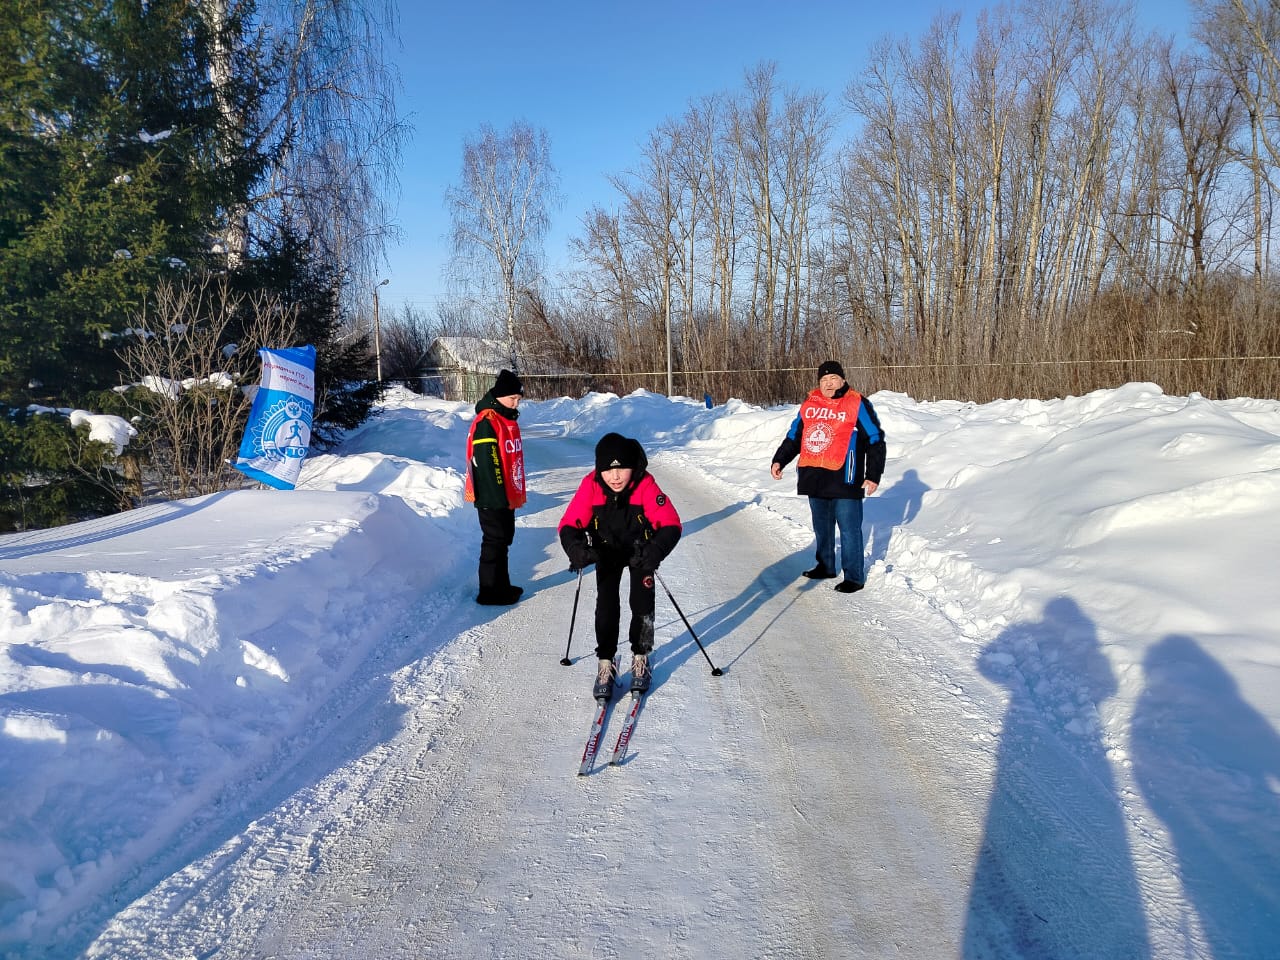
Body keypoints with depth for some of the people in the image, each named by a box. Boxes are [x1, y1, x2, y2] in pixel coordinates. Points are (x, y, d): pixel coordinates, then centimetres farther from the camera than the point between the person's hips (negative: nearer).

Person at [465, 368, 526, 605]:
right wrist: (499, 497, -23)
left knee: (504, 538, 17)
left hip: (506, 496, 10)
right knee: (495, 541, -1)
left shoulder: (507, 419, 12)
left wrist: (514, 493, 21)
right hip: (492, 498, -10)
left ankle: (501, 586, 30)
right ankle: (490, 592, 10)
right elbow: (488, 464, -23)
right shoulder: (486, 423, -19)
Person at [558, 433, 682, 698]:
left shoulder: (646, 486, -32)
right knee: (606, 605, -4)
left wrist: (656, 551, -51)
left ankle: (640, 658, 20)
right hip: (607, 552, 1)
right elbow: (569, 524, -24)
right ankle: (605, 663, 10)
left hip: (640, 551, -1)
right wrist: (576, 548, -44)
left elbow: (671, 524, -33)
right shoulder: (591, 486, -28)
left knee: (642, 603, -1)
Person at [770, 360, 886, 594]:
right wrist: (779, 460, 14)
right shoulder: (809, 404, 12)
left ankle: (854, 577, 7)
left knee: (849, 529, -2)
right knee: (821, 527, 17)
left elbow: (875, 440, 0)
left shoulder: (857, 405, -2)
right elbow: (794, 436, 22)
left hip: (844, 480, -5)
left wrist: (873, 476, -5)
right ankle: (825, 566, 32)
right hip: (814, 478, 5)